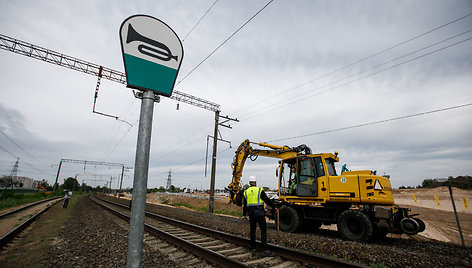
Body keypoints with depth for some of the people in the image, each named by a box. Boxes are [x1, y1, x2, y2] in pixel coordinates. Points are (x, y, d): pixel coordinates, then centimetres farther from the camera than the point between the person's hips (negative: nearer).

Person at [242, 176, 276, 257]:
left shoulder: (246, 192, 6)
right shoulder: (259, 190, -6)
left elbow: (244, 205, 13)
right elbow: (267, 200, -1)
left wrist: (244, 214, 25)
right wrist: (274, 206, 14)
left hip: (251, 214, 4)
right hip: (260, 213, -4)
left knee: (252, 231, 13)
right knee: (263, 231, 1)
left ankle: (253, 249, 19)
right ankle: (265, 250, 0)